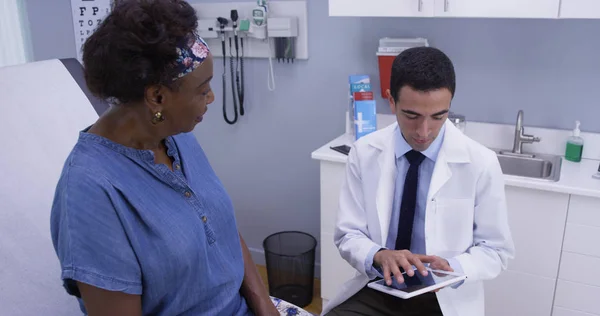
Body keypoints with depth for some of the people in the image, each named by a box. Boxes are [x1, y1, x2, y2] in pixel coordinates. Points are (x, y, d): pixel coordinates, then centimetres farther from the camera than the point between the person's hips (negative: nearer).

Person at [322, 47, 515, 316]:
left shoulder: (481, 164, -12)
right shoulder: (364, 153, -7)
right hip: (377, 289, 0)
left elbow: (496, 250, -2)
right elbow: (348, 235, -2)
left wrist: (453, 268, -21)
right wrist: (378, 256, -23)